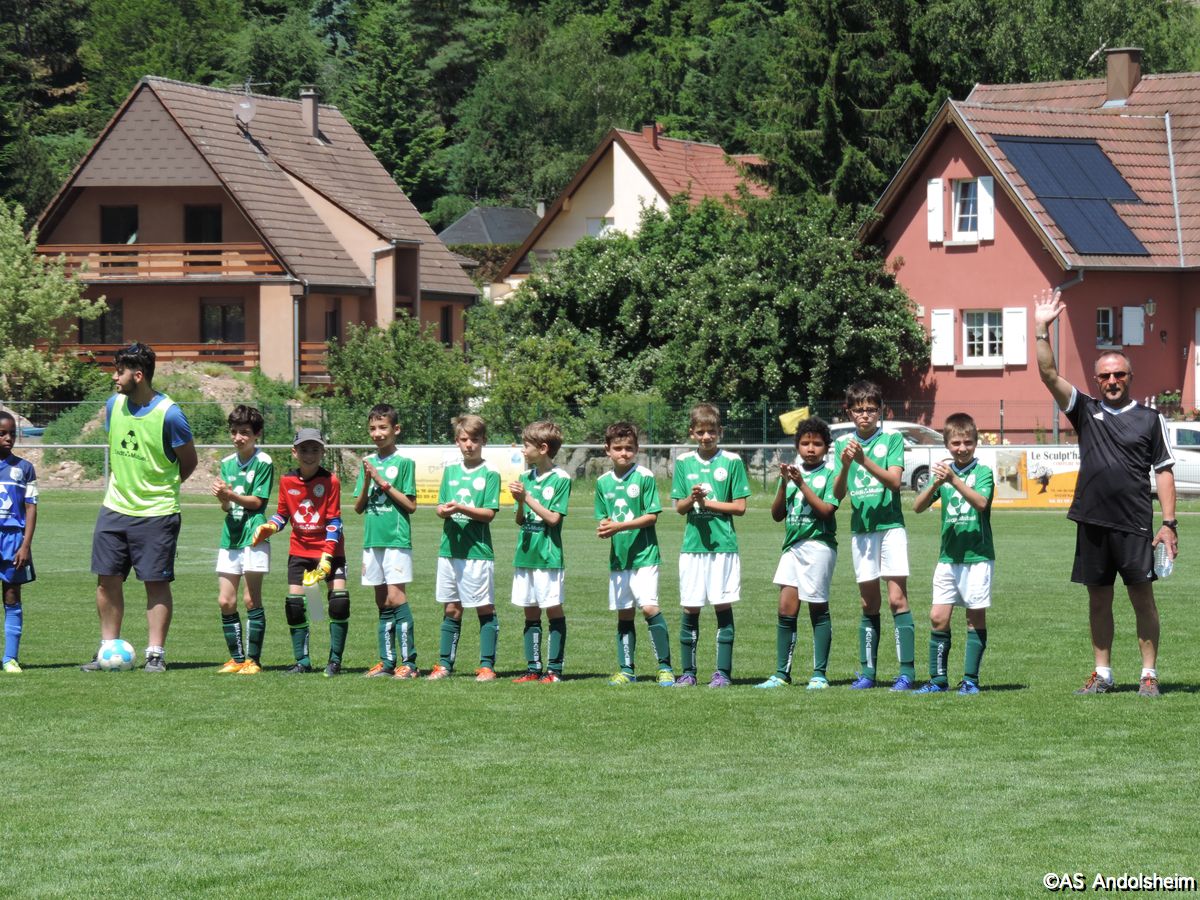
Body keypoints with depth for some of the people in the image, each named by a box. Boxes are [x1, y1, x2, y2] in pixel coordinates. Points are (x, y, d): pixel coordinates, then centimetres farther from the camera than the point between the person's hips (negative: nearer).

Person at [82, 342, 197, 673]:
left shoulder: (169, 414, -14)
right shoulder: (114, 405, 4)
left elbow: (188, 462, -2)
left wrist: (159, 487, 3)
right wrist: (118, 485, 12)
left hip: (156, 513, -6)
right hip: (114, 509, 6)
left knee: (156, 583, -1)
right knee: (107, 580, 5)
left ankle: (155, 654, 5)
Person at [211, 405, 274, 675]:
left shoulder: (263, 462, -5)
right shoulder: (227, 463, 12)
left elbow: (256, 501, -9)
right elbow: (226, 507, 10)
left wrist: (231, 495, -21)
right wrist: (222, 498, -11)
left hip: (253, 534, -6)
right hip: (231, 534, 6)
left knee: (251, 600, -5)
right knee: (225, 601, 3)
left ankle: (253, 659, 1)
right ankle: (237, 658, 12)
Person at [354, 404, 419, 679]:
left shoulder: (404, 463, -2)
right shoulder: (368, 463, 12)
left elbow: (410, 504, -6)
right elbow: (359, 507, 12)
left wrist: (383, 482, -11)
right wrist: (367, 481, -5)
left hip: (397, 539, -6)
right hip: (372, 540, 6)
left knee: (396, 598, -12)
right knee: (382, 602, 7)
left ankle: (409, 662, -12)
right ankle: (387, 662, 10)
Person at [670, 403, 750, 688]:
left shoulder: (732, 461, 1)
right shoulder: (684, 462, 9)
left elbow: (739, 507, -1)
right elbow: (679, 507, 8)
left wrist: (707, 503, -8)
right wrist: (692, 499, -12)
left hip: (723, 544, -2)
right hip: (692, 544, 2)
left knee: (723, 606, -1)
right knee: (690, 609, 3)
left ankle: (723, 672, 4)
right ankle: (688, 672, 11)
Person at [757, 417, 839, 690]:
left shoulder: (829, 475, -2)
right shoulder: (792, 473, 12)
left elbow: (826, 510, -13)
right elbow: (777, 514, 10)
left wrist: (802, 484, -16)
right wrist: (784, 485, -5)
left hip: (819, 544, -5)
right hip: (792, 545, 5)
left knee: (818, 610, 0)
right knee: (786, 609, 1)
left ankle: (820, 674, 5)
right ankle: (782, 673, 5)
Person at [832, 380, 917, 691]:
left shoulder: (892, 439, 0)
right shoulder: (843, 444, 8)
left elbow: (894, 481, -13)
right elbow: (838, 493, 2)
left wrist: (864, 461, -24)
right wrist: (845, 465, -17)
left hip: (891, 526, -3)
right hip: (860, 529, 3)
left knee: (897, 599, -9)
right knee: (869, 604, 6)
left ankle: (907, 671, -10)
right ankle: (867, 671, 9)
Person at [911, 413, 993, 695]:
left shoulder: (983, 472, -3)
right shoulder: (943, 470, 8)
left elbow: (981, 502, -21)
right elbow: (917, 506, 1)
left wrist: (953, 480, -30)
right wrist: (935, 484, -17)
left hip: (977, 555, -4)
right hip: (948, 556, 4)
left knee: (975, 617, 1)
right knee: (938, 617, -1)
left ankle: (970, 679, 7)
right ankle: (938, 679, 6)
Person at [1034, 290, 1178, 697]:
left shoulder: (1149, 419, 5)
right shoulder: (1086, 411, 10)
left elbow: (1164, 471, 5)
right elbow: (1049, 375, 1)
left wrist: (1169, 522, -3)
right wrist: (1041, 330, -9)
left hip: (1135, 525, -3)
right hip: (1092, 522, 3)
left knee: (1143, 598, -3)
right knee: (1098, 600, 8)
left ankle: (1149, 674, 2)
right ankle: (1102, 674, 16)